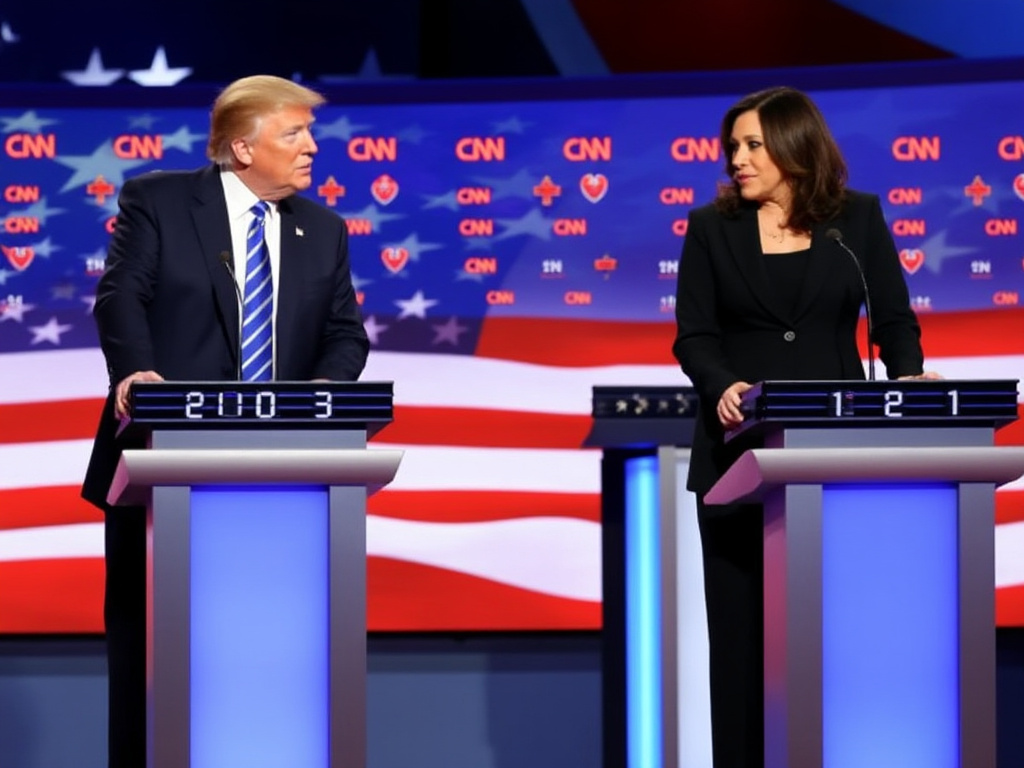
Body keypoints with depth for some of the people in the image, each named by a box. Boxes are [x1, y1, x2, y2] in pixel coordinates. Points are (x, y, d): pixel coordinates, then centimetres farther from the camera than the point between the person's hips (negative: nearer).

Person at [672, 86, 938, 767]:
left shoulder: (859, 219, 5)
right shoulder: (712, 227, 4)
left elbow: (894, 318, 4)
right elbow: (693, 335, 0)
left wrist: (908, 378, -16)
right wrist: (721, 386, -20)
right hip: (743, 451, 0)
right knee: (744, 616, 0)